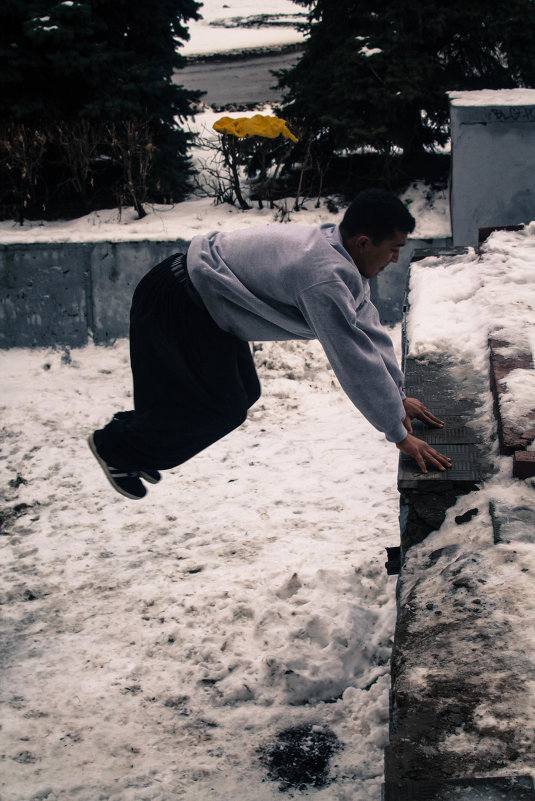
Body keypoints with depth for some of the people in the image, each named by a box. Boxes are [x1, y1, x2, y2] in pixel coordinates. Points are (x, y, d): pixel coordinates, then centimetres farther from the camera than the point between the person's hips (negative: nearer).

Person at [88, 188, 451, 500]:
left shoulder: (340, 251, -2)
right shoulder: (324, 278, -32)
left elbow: (369, 328, 8)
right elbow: (356, 360, -30)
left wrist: (397, 396, 10)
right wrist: (399, 434, -23)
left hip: (204, 302, 10)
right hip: (174, 304, -10)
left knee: (243, 394, 13)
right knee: (223, 409, -4)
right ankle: (114, 446, 15)